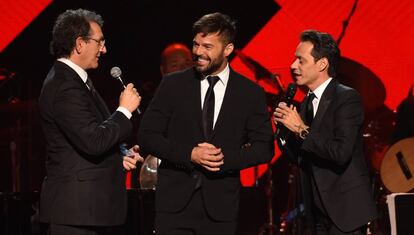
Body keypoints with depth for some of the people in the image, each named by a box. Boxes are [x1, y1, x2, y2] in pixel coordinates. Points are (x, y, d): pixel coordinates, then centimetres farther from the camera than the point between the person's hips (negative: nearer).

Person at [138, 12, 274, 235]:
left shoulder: (251, 93, 3)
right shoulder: (173, 84, 3)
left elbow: (264, 148, 3)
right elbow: (146, 135, 1)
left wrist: (225, 158, -14)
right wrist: (190, 154, -13)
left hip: (220, 206, 0)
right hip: (175, 199, 0)